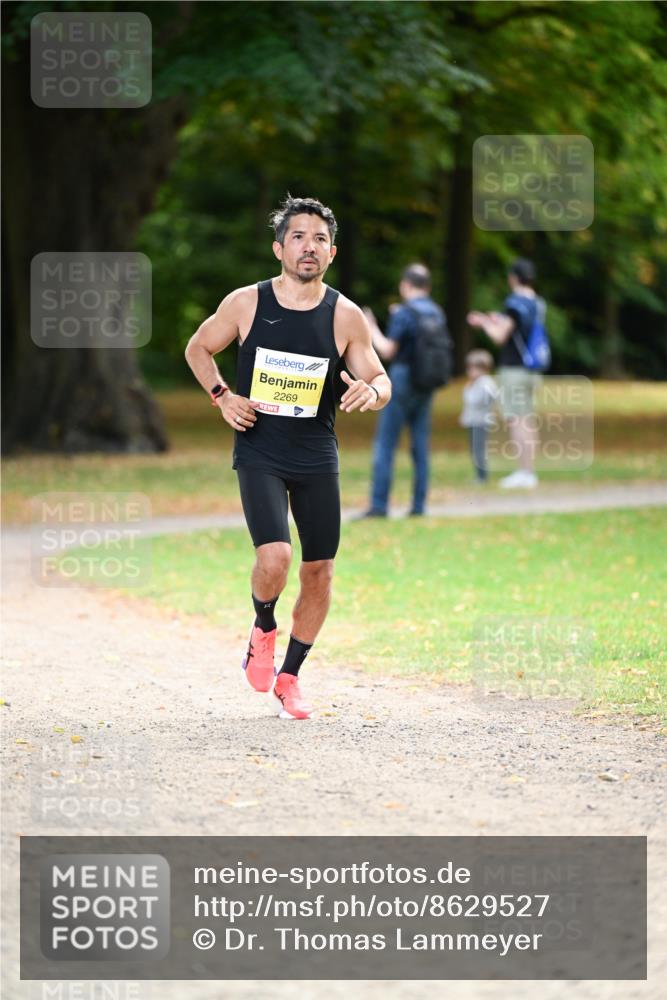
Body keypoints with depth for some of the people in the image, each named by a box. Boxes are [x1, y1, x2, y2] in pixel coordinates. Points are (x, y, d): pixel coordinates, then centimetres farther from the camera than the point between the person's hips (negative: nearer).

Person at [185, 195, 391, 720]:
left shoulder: (346, 317, -2)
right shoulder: (246, 303, -4)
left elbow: (380, 379, 5)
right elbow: (198, 349, 12)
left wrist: (372, 390, -19)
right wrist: (221, 396, -4)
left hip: (318, 459, 3)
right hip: (259, 454, -2)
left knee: (319, 572, 5)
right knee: (274, 559, -21)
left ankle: (289, 677, 24)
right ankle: (263, 631, 12)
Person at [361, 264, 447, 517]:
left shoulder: (404, 314, -13)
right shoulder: (437, 313, 8)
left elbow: (388, 351, -14)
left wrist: (372, 330, 3)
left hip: (402, 380, -6)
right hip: (426, 385, 6)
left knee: (385, 444, -3)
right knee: (420, 446, 8)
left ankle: (379, 504, -9)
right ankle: (418, 505, 6)